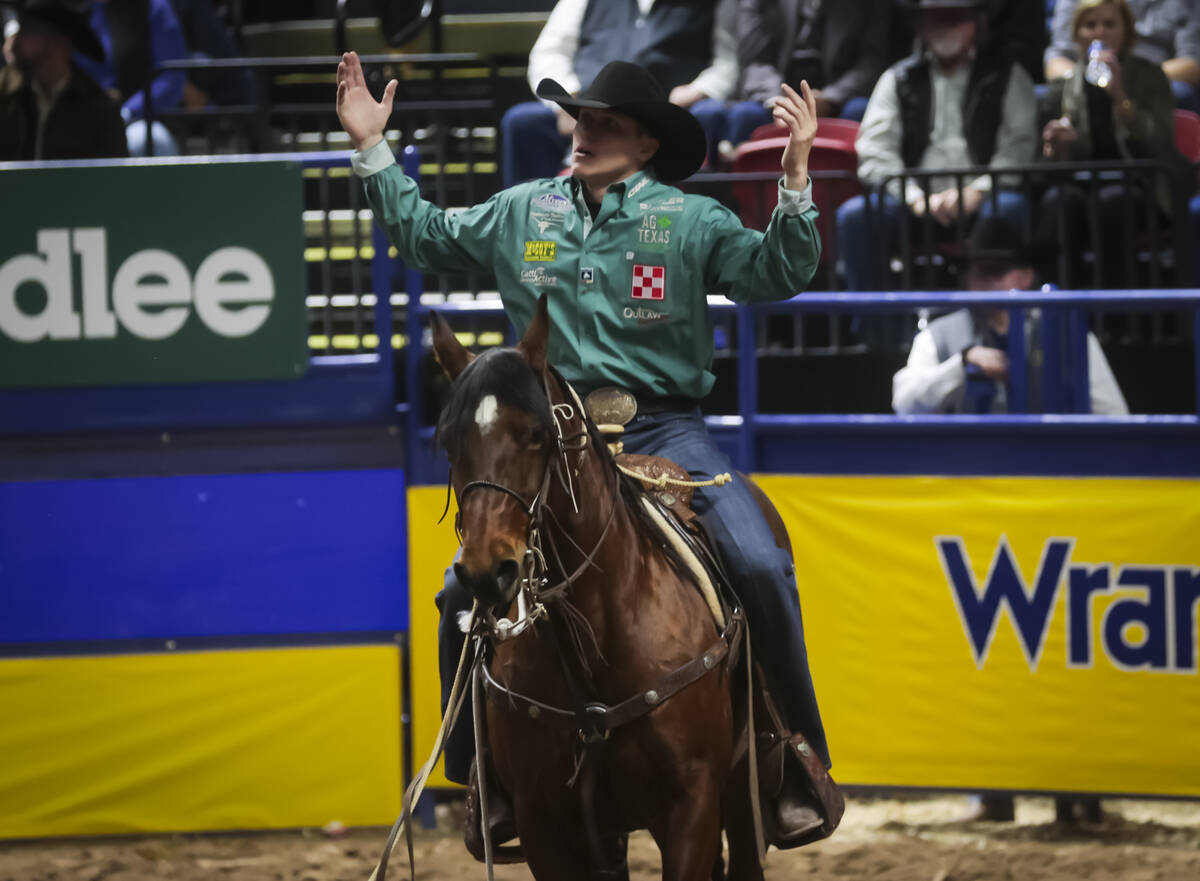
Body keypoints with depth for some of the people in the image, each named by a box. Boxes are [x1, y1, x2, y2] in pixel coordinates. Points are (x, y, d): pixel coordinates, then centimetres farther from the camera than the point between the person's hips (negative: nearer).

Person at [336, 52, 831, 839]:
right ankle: (482, 770, 10)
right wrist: (373, 148, 21)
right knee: (468, 591, -9)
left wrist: (796, 176, -22)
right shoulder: (521, 214, 11)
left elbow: (778, 274, -9)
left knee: (760, 568, -21)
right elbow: (425, 236, 25)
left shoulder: (689, 221, 1)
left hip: (663, 431, -3)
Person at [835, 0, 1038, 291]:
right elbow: (875, 152, 7)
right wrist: (915, 198, -10)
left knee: (1009, 207, -36)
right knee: (853, 214, -26)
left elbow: (1019, 147, 2)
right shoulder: (898, 79, 19)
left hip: (978, 201, -2)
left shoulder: (1008, 77, 15)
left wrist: (977, 192, -16)